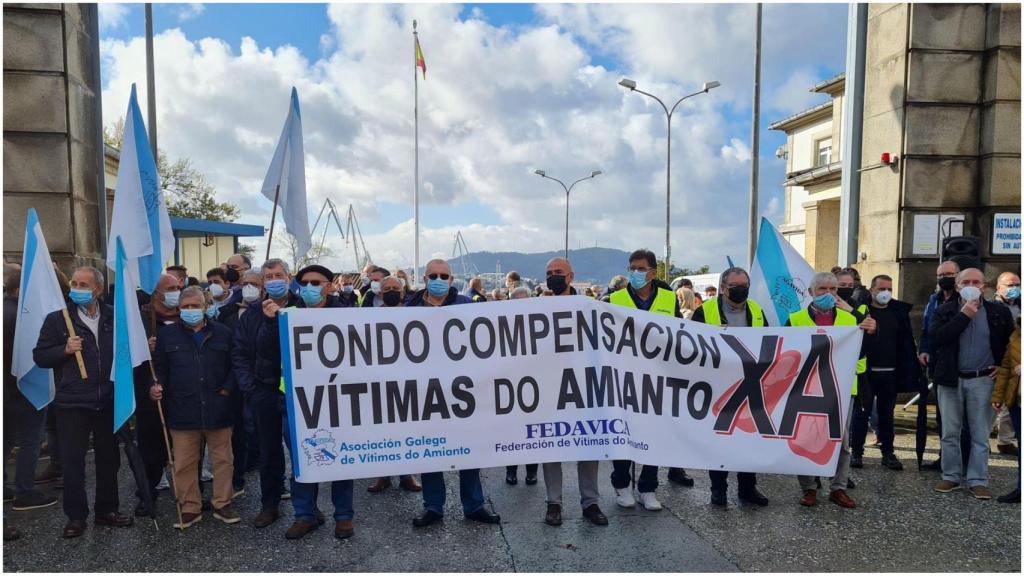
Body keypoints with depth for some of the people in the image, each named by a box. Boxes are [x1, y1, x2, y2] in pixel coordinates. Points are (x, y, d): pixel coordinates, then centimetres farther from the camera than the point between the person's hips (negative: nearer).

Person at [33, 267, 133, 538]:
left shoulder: (113, 317, 1)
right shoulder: (57, 319, -2)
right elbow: (40, 356, 1)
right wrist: (64, 349, -16)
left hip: (109, 401, 2)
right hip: (73, 403, -2)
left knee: (109, 459, 13)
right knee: (73, 461, 5)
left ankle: (106, 510, 28)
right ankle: (76, 516, 20)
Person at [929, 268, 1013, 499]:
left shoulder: (998, 312, 2)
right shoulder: (945, 310, 0)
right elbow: (935, 338, -17)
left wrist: (1002, 364, 4)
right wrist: (963, 315, -16)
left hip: (982, 380, 0)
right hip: (950, 379, 0)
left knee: (980, 434, 4)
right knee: (950, 433, 7)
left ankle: (978, 480, 12)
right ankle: (951, 476, 18)